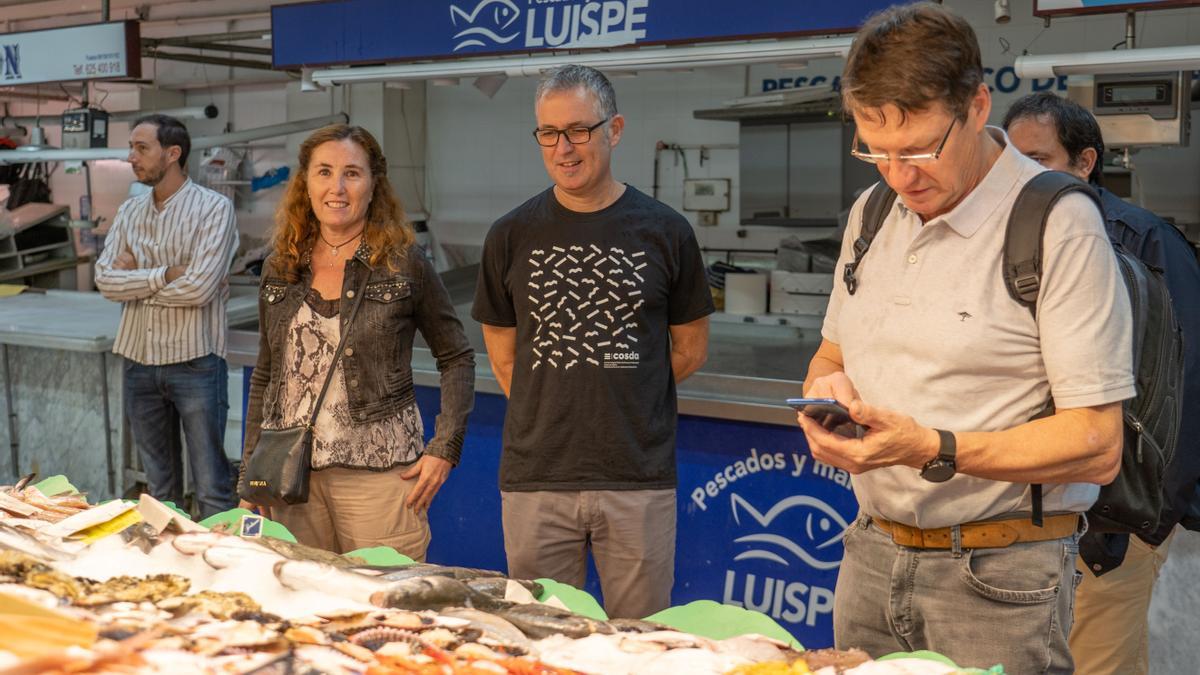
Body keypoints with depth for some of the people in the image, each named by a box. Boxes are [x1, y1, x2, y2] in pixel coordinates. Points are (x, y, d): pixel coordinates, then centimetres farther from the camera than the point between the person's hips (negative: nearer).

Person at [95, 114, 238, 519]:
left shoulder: (214, 209, -8)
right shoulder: (129, 212, 11)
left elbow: (199, 287, -18)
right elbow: (105, 279, -1)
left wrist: (136, 280, -6)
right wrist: (163, 275, -12)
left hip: (195, 361, -6)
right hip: (140, 360, 6)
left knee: (211, 488, -1)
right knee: (159, 488, 15)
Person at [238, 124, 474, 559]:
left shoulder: (404, 265, -2)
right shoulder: (278, 269, 10)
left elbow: (457, 359, 4)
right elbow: (264, 378, 16)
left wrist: (444, 447, -6)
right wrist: (249, 474, 12)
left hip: (379, 474, -3)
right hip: (291, 474, 4)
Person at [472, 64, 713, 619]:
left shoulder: (664, 232, 1)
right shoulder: (512, 235, 4)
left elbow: (689, 349, 10)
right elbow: (502, 354, 12)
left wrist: (612, 388, 9)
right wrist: (553, 409, 5)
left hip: (638, 480, -1)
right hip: (536, 478, 1)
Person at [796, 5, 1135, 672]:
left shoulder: (1057, 223, -13)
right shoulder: (873, 212, 8)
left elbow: (1098, 446, -16)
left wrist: (933, 449, -26)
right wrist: (828, 387, -3)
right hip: (871, 552, 6)